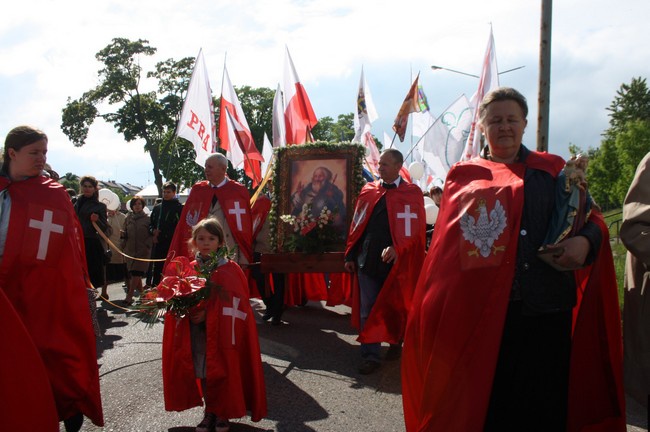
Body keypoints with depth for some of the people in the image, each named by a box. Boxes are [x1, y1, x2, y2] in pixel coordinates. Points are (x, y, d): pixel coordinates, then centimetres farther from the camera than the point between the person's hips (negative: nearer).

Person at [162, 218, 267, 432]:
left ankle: (222, 414, 22)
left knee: (222, 372, 2)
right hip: (196, 334, 3)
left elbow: (234, 304, -11)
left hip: (221, 333, -3)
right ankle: (210, 412, 27)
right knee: (202, 372, 9)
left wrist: (207, 313, -19)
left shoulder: (229, 270, -7)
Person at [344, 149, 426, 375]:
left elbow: (415, 228, -10)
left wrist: (397, 248, -23)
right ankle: (370, 355, 9)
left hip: (395, 261, -3)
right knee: (368, 310, 3)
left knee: (394, 306, 13)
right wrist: (351, 256, 4)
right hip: (367, 260, 3)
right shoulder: (368, 191, 9)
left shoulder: (412, 193, -1)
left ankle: (396, 342, 36)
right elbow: (356, 225, 8)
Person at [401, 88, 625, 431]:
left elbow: (591, 218, 8)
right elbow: (446, 239, 4)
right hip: (484, 308, -1)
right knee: (488, 398, 6)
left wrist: (586, 240, -12)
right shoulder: (465, 175, 10)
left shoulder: (553, 170, 13)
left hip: (547, 307, 2)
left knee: (544, 401, 7)